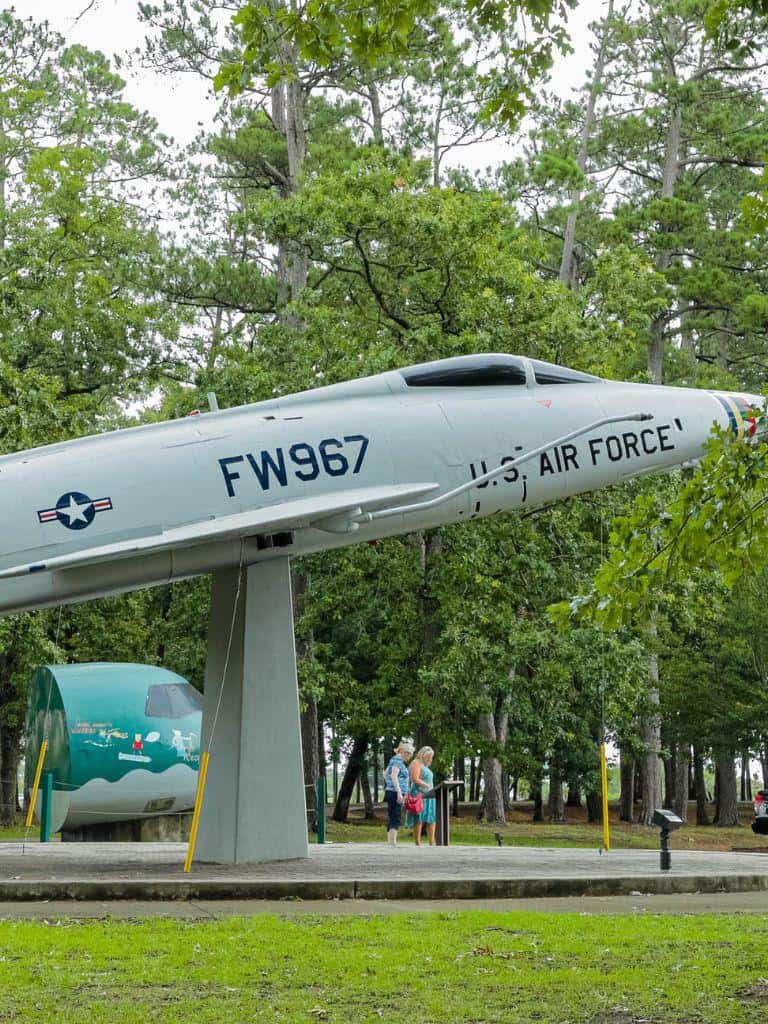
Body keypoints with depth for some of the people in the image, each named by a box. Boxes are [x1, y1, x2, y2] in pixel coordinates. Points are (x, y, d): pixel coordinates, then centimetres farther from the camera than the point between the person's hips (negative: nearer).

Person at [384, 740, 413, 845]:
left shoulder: (394, 759, 19)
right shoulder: (398, 760, -11)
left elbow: (385, 774, 28)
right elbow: (393, 776, -23)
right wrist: (399, 792, -28)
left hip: (390, 792, 10)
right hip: (395, 793, -10)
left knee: (392, 819, 10)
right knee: (396, 819, -14)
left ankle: (390, 842, 11)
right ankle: (393, 842, -22)